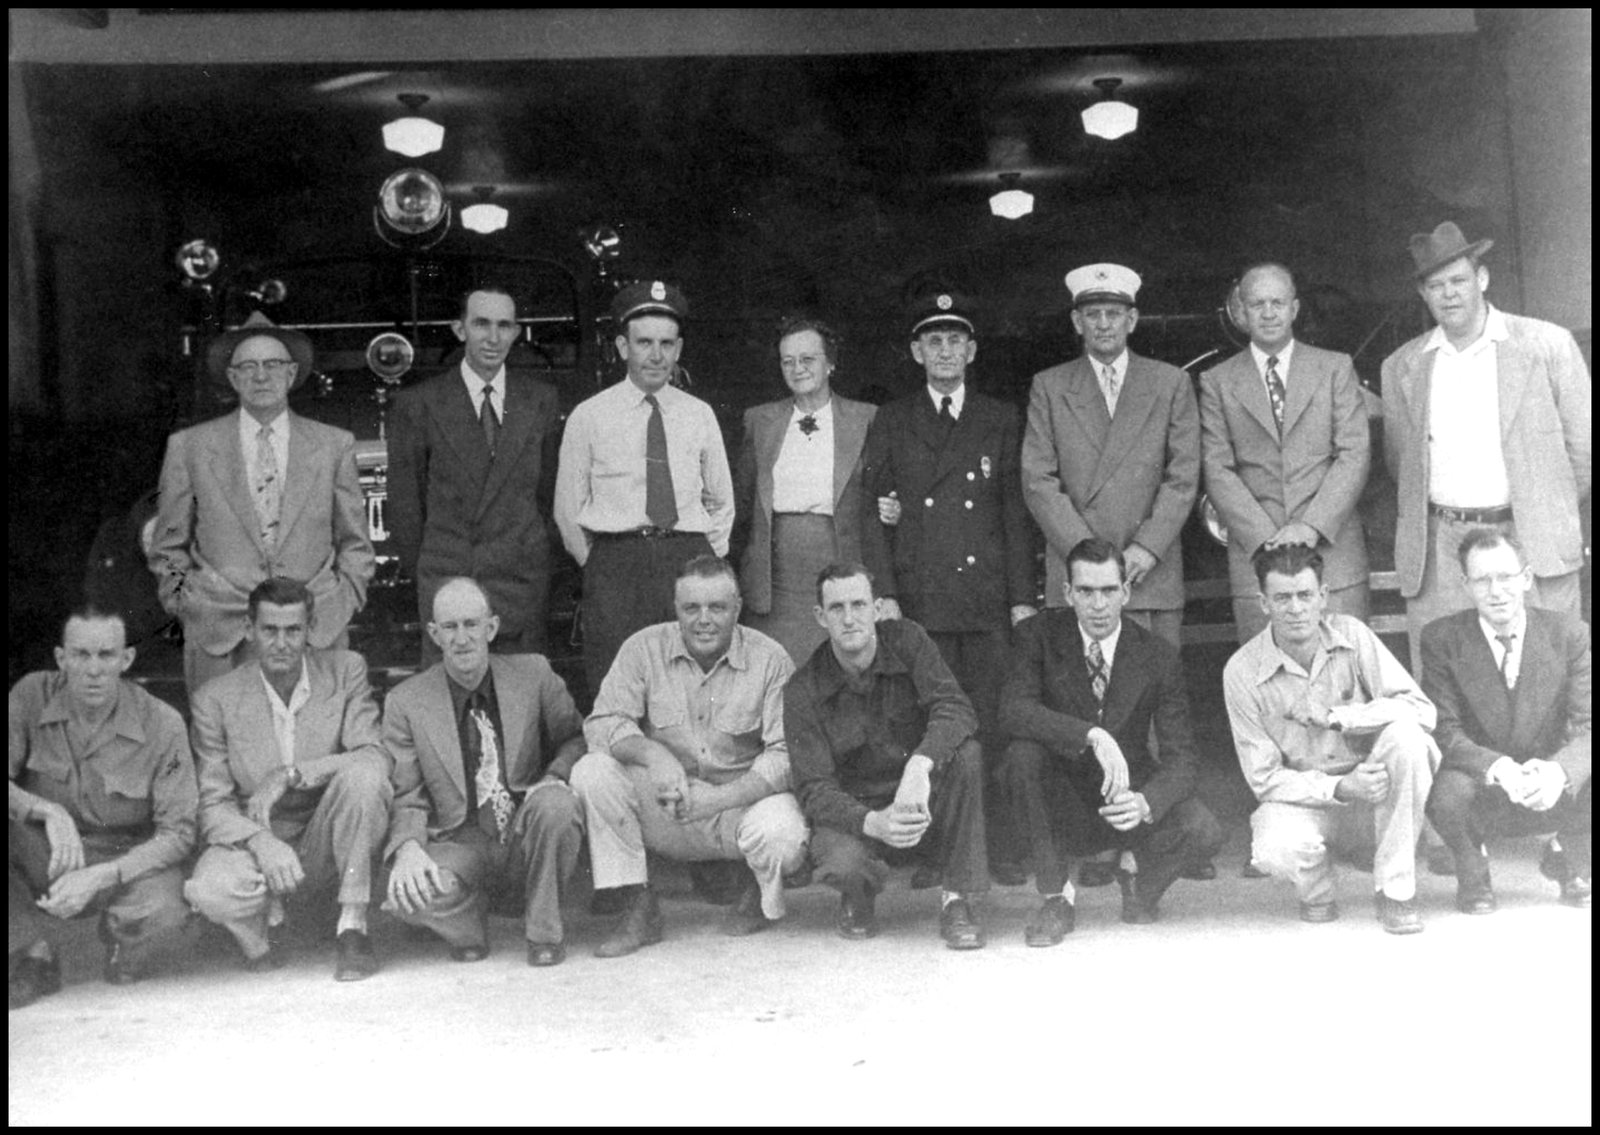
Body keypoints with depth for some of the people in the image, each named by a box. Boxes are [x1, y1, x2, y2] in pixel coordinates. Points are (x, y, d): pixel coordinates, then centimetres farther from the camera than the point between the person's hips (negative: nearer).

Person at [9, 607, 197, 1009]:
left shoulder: (162, 723, -15)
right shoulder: (32, 696, -10)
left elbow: (178, 832, -14)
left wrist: (99, 877, -27)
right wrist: (48, 811, -32)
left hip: (127, 860, -2)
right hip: (44, 859, 2)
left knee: (163, 913, -34)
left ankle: (123, 944, 7)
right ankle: (33, 957, -7)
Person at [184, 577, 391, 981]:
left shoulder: (346, 670, -2)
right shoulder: (216, 699, -4)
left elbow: (376, 760, -13)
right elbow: (213, 806, -6)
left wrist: (291, 774, -25)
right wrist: (260, 841, -26)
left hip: (326, 843, 1)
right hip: (256, 844, 0)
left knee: (362, 775, -31)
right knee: (209, 891, -34)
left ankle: (352, 926, -18)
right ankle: (267, 917, 4)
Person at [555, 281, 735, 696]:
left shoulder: (700, 416, 11)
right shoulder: (589, 417, 5)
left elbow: (721, 502, 20)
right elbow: (568, 510, 9)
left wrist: (706, 563, 12)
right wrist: (602, 568, 6)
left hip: (690, 561, 2)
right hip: (616, 567, -2)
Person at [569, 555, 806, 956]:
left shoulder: (770, 659, -8)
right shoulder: (644, 648, -3)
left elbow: (786, 755, -14)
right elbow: (602, 725, -10)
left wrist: (715, 799, -26)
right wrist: (653, 754, -31)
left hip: (742, 800, -2)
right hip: (661, 808, 2)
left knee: (780, 836, -34)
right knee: (592, 772, -23)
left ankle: (759, 895, 7)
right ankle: (639, 910, -9)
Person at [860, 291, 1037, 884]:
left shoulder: (1001, 421, 14)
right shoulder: (890, 423, 12)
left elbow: (1017, 514, 10)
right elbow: (873, 514, 7)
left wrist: (1023, 597, 2)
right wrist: (883, 593, -4)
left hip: (988, 595, 0)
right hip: (918, 599, 0)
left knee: (994, 725, -3)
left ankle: (1002, 851, 4)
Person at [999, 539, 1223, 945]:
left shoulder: (1158, 656, -8)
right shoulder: (1040, 634, -10)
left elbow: (1180, 756, -12)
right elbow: (1012, 710, -26)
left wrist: (1145, 802, -33)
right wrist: (1092, 736, -39)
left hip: (1126, 801, 1)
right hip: (1062, 800, 0)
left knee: (1204, 832, -27)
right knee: (1023, 752, -32)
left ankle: (1138, 867, 10)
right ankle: (1056, 898, -15)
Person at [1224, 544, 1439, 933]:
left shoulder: (1351, 635, -7)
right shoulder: (1242, 671, -11)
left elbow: (1421, 709, -14)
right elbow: (1264, 778, -10)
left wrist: (1337, 717, -23)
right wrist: (1339, 788, -24)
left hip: (1374, 793, 2)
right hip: (1305, 798, -2)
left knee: (1406, 733, -29)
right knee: (1276, 850, -35)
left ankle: (1395, 890, -17)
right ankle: (1317, 893, 5)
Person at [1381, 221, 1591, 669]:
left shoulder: (1547, 344, 3)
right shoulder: (1401, 367, 10)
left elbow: (1582, 446, 8)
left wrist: (1549, 515, 13)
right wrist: (1449, 511, 12)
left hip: (1531, 546, -2)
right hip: (1438, 553, 2)